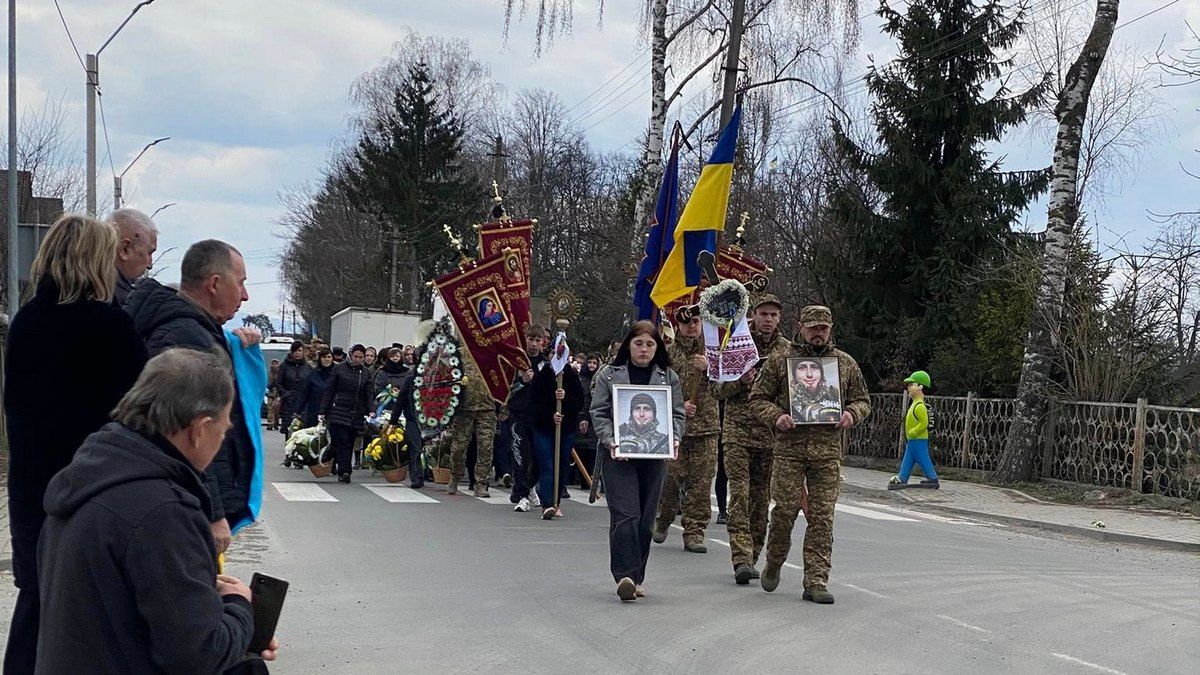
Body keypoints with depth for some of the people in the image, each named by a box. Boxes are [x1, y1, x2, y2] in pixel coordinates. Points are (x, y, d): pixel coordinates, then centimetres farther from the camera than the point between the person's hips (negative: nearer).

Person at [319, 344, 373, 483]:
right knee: (342, 441, -12)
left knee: (349, 443, 4)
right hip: (339, 412, -3)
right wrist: (322, 412, -1)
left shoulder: (366, 373, 11)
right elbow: (329, 391, 4)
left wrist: (371, 411, -11)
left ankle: (343, 471, 12)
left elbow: (369, 394, 6)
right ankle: (344, 471, -15)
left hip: (357, 414, 3)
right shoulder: (339, 369, 3)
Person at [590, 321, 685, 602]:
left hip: (654, 456, 3)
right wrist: (609, 440, -13)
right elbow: (599, 413, 2)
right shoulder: (609, 374, 5)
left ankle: (636, 578, 16)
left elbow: (678, 414, 11)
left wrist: (674, 439, -8)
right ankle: (625, 575, -18)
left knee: (646, 518, 6)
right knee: (625, 514, -14)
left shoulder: (668, 377, 11)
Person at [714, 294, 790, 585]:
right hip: (738, 432, -3)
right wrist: (741, 381, -16)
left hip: (772, 434, 3)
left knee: (762, 498, 6)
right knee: (740, 495, -11)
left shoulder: (787, 350, 9)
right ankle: (741, 558, -15)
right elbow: (718, 388, 2)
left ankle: (751, 558, 16)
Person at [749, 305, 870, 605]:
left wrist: (852, 414, -2)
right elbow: (758, 398, 8)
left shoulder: (845, 363, 13)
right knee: (785, 509, -4)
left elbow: (863, 400, 20)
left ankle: (816, 582, 2)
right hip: (789, 448, -2)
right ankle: (773, 564, 22)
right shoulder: (780, 361, 6)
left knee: (822, 517, -2)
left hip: (828, 452, 2)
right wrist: (776, 416, -12)